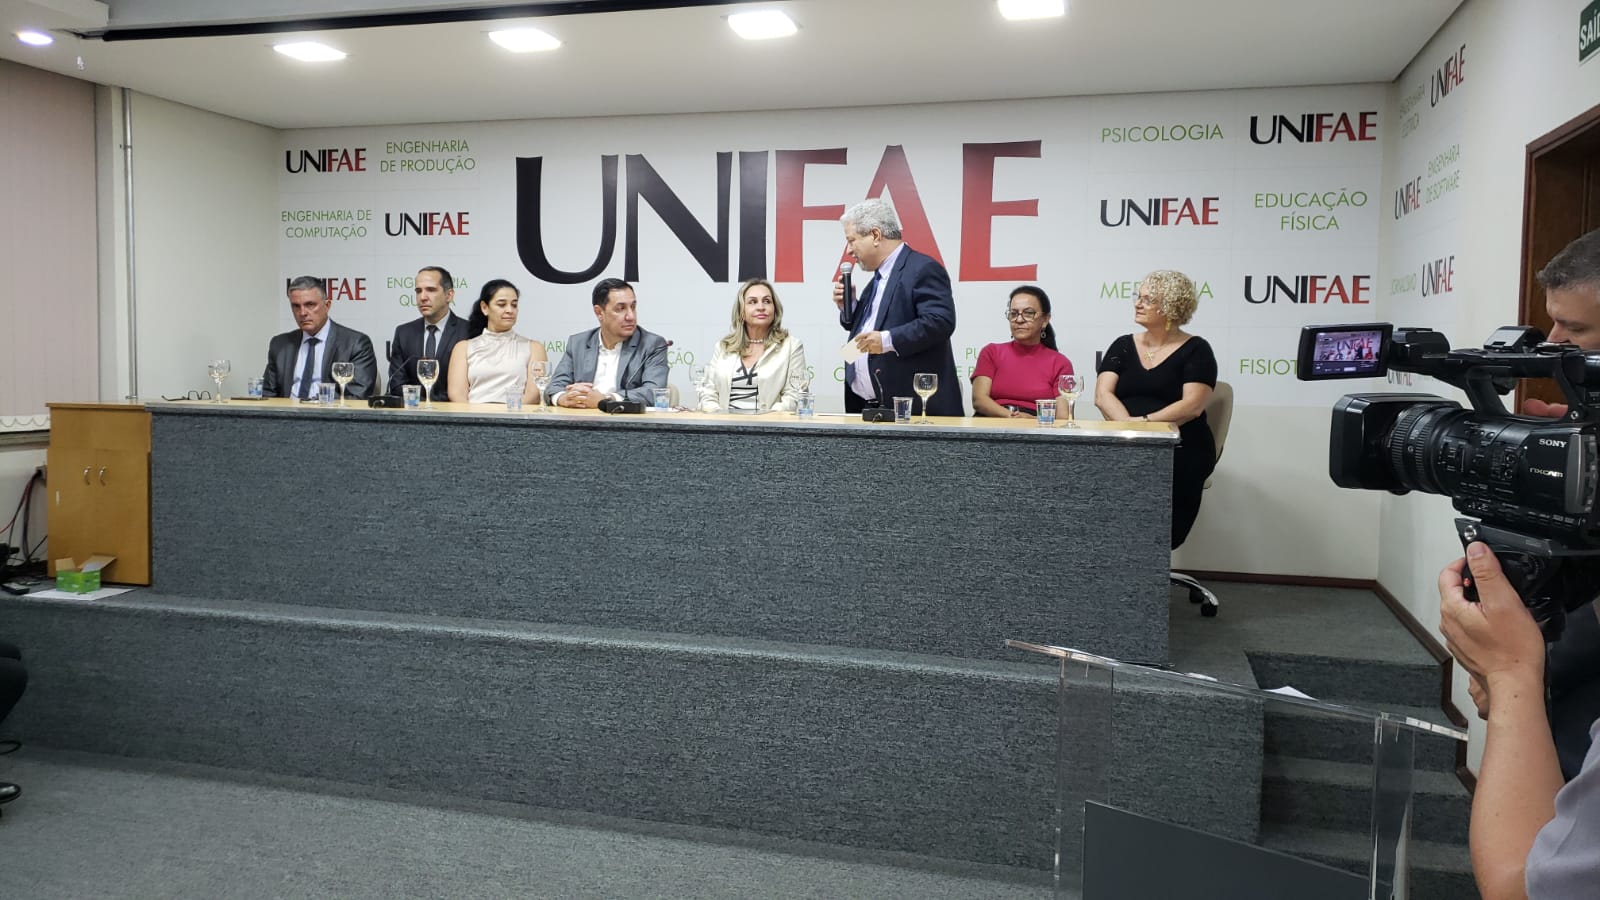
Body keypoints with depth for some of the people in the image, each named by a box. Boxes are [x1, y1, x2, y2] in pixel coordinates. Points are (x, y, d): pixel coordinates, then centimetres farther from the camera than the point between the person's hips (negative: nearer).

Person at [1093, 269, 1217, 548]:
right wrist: (1128, 426, -15)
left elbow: (1192, 405, -8)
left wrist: (1143, 422, -18)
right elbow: (1102, 395, 4)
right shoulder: (1123, 346, 17)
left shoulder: (1195, 350, 5)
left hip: (1181, 448, -3)